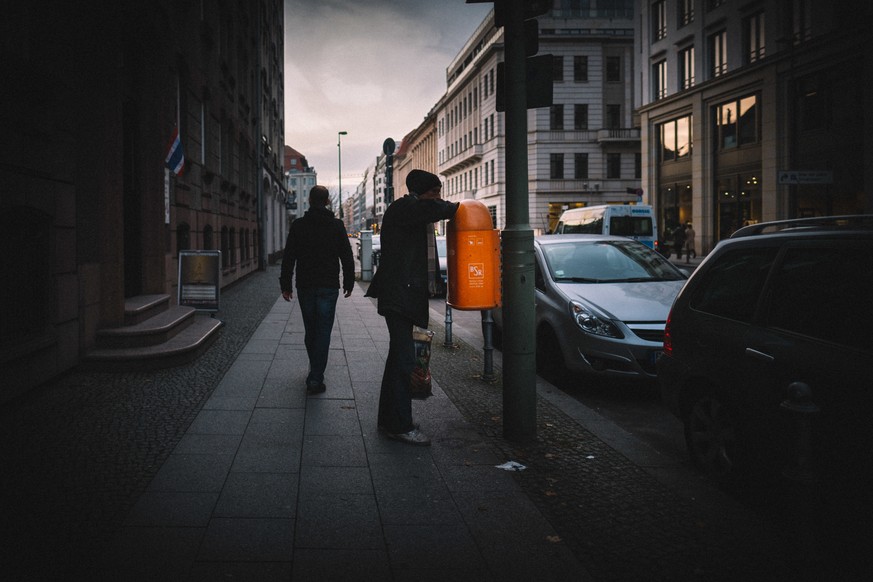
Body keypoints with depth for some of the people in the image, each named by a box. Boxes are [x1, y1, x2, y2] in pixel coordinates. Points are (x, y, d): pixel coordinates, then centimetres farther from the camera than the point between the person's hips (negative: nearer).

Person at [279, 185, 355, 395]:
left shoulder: (298, 225, -1)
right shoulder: (337, 225, -2)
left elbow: (288, 257, -1)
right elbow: (347, 257, 1)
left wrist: (285, 285, 4)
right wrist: (348, 282, 10)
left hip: (305, 287, 2)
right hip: (328, 287, -2)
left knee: (310, 331, 16)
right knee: (323, 332, 0)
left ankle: (316, 372, 31)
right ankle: (316, 379, -6)